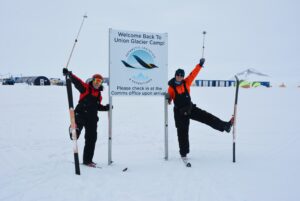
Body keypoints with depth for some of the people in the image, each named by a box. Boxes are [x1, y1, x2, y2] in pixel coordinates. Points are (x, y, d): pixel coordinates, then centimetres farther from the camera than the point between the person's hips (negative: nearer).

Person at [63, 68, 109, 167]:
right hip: (80, 115, -6)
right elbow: (77, 81, -17)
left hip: (92, 119, 6)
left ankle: (87, 160, 20)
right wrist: (69, 74, -33)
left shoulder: (99, 94, 16)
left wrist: (106, 108, 10)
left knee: (91, 139, 10)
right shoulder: (85, 87, -2)